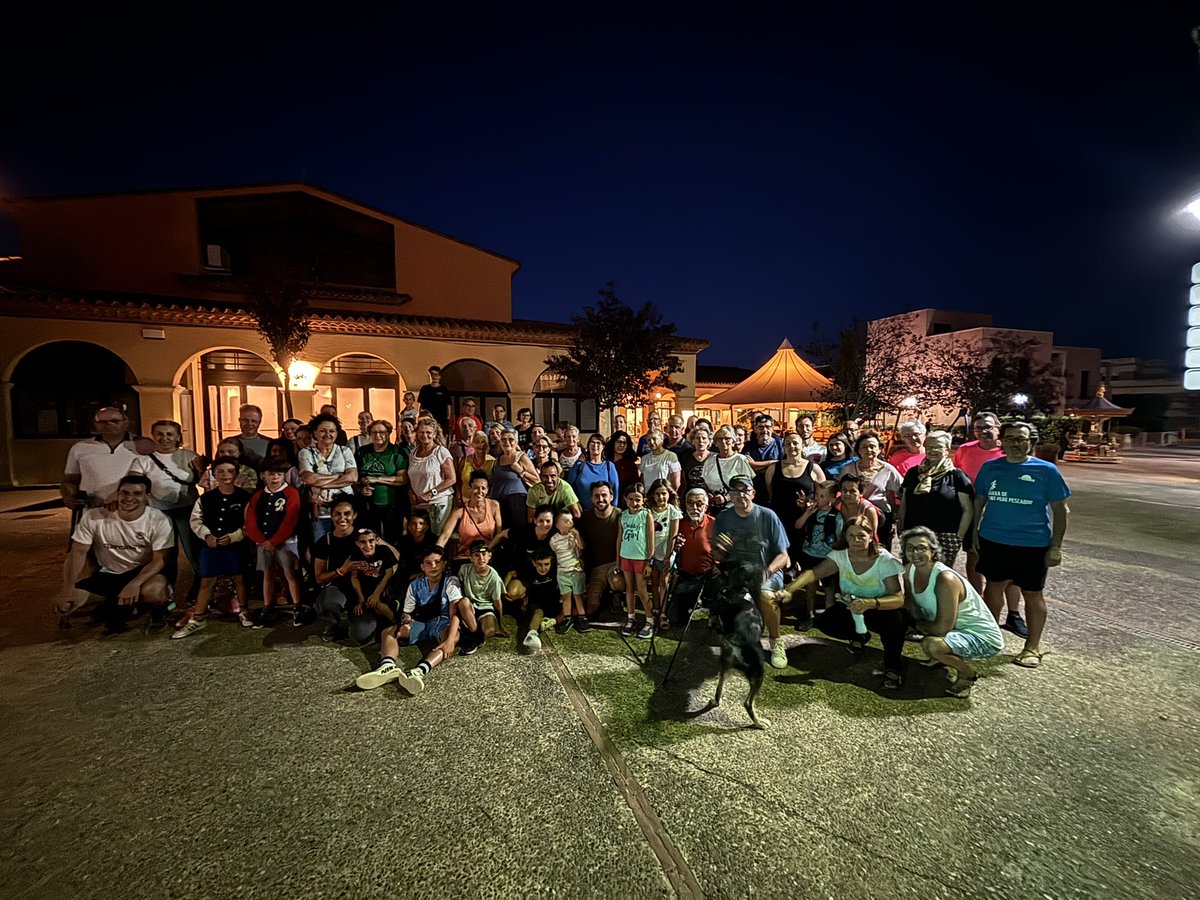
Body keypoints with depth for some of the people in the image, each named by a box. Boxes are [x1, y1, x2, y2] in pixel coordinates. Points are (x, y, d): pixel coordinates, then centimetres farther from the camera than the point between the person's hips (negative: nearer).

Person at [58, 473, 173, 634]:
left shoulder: (158, 521, -17)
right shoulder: (94, 517, -13)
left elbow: (160, 559, -16)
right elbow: (79, 552, -7)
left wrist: (135, 583, -32)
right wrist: (67, 588, -17)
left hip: (143, 572, -4)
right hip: (107, 574, 4)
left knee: (152, 591, -36)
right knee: (63, 602, -16)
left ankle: (159, 611, 2)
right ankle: (118, 608, 13)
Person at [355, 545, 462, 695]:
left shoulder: (451, 582, -11)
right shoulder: (415, 585, 3)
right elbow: (407, 612, 7)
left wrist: (450, 640, -40)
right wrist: (404, 622, -20)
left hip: (443, 624, -5)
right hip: (421, 624, 5)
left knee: (454, 636, -39)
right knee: (388, 632, -13)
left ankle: (419, 671, -62)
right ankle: (389, 666, -45)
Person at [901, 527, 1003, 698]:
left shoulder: (946, 579, -30)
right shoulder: (910, 571, -7)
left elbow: (943, 628, -29)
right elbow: (909, 607, 2)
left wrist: (917, 625, -13)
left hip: (984, 638, -8)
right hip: (956, 629, 8)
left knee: (930, 645, -33)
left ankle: (968, 674, -1)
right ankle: (941, 658, 18)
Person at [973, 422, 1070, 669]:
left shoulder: (1046, 470, -5)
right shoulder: (990, 468, 2)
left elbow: (1060, 509, -2)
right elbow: (979, 501, 10)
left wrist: (1056, 547, -6)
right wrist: (974, 532, 5)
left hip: (1032, 544, -2)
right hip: (993, 540, 3)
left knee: (1032, 594, 9)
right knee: (993, 586, 14)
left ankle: (1033, 647, 23)